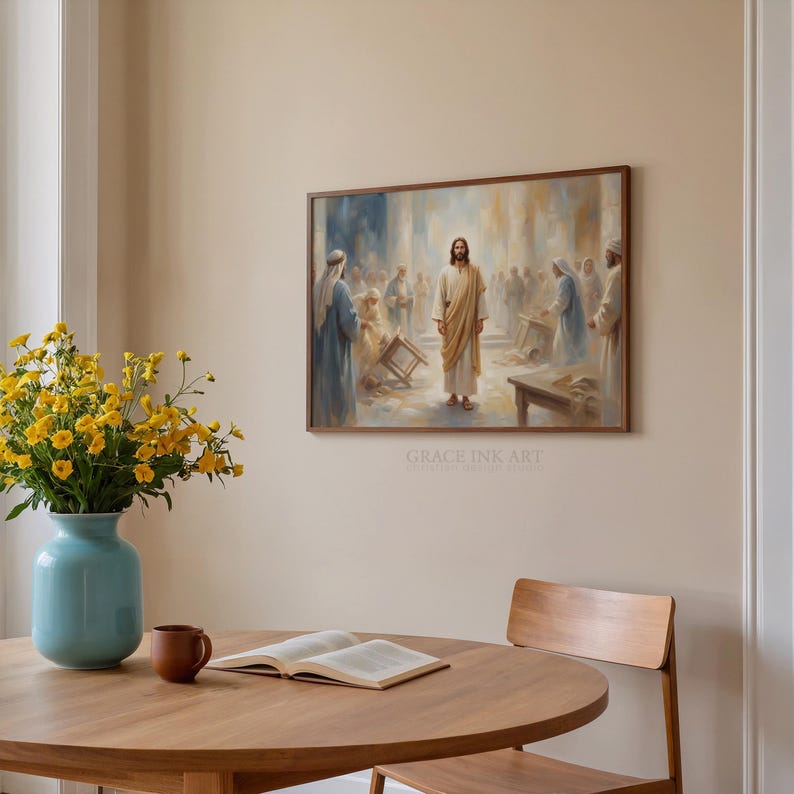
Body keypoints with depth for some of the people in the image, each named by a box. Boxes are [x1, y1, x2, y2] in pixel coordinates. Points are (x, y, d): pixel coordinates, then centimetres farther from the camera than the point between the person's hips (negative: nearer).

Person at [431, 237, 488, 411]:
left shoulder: (474, 270, 1)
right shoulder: (445, 272, 1)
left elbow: (480, 295, 1)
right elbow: (440, 296, 0)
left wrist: (480, 318, -4)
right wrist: (439, 319, -7)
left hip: (468, 320, -1)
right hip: (451, 319, 1)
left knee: (467, 357, -1)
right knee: (451, 356, 4)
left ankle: (466, 395, 3)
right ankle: (453, 393, 12)